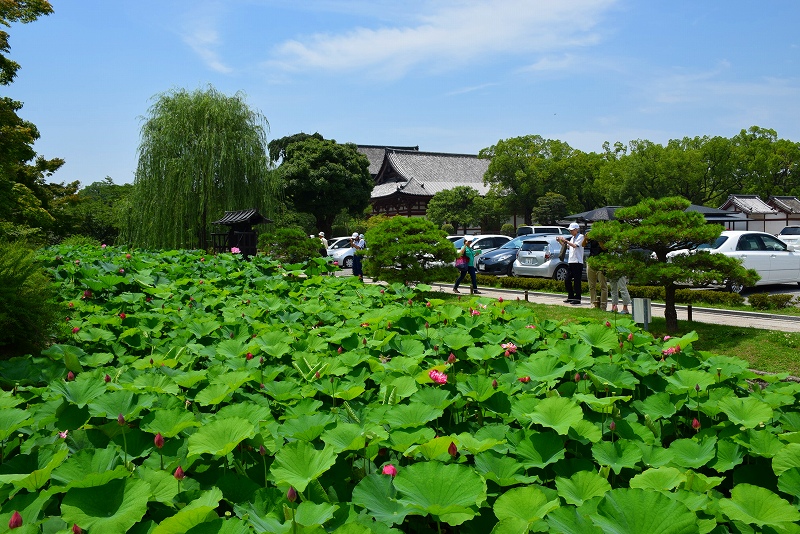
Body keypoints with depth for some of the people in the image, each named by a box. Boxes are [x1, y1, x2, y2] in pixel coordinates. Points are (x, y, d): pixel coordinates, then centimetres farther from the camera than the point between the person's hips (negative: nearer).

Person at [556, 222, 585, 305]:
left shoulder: (580, 236, -5)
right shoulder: (572, 238, 19)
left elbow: (575, 245, -19)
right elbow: (567, 247, 24)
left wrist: (565, 240, -18)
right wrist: (560, 241, 11)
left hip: (577, 262, -8)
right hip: (570, 262, 8)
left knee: (576, 281, -6)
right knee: (567, 280, 9)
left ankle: (577, 298, -3)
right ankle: (571, 297, 19)